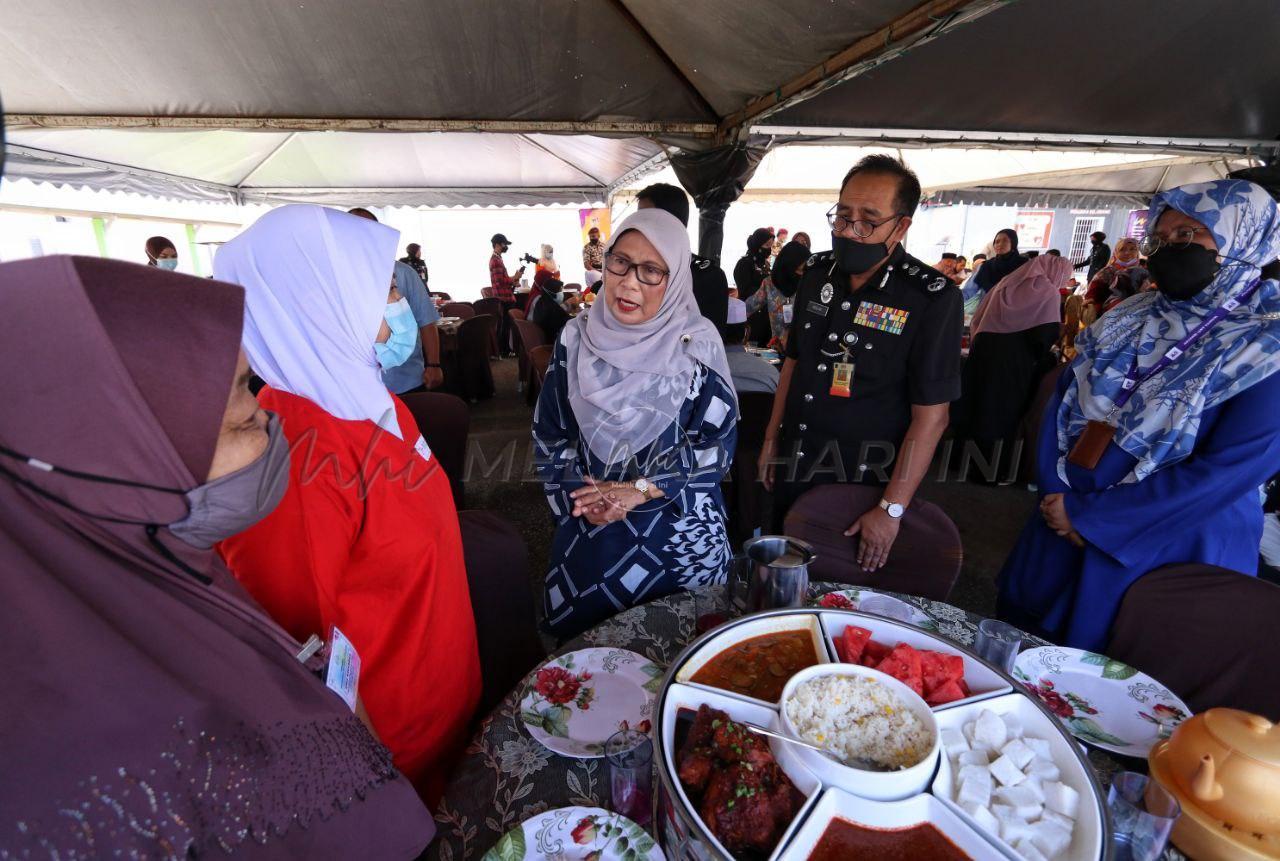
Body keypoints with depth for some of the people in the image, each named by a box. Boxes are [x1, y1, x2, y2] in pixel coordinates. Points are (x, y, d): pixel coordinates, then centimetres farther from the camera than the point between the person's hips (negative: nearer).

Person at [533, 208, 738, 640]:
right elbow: (549, 433, 2)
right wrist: (582, 492, -13)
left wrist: (641, 489, -19)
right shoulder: (577, 338, -3)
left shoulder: (697, 345, -10)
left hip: (681, 536, -1)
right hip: (589, 532, 2)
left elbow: (717, 444, -10)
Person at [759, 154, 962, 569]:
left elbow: (931, 416, -16)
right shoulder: (817, 271, 1)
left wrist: (891, 509, -17)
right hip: (793, 470, 5)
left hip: (863, 484, -5)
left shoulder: (934, 298, -16)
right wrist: (771, 439, 10)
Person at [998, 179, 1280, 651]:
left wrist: (1086, 514, -18)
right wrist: (1056, 494, -10)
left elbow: (1225, 471, -18)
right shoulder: (1135, 315, 5)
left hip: (1166, 547, -4)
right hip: (1062, 526, 5)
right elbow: (1064, 399, 2)